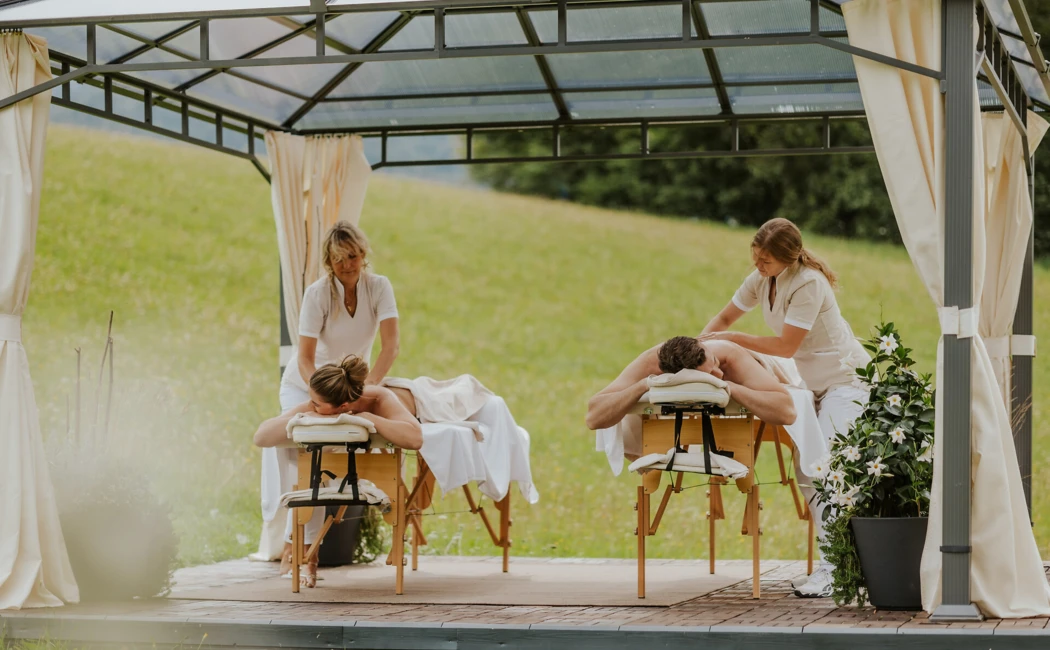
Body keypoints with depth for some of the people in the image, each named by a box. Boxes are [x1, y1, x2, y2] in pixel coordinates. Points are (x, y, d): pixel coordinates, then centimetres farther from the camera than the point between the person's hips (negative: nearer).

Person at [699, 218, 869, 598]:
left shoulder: (809, 284, -25)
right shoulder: (761, 281, 0)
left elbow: (785, 346, -25)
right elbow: (725, 317, 11)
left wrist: (730, 339, -22)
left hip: (847, 379, -9)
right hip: (814, 383, 9)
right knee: (806, 471, 3)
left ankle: (834, 569, -23)